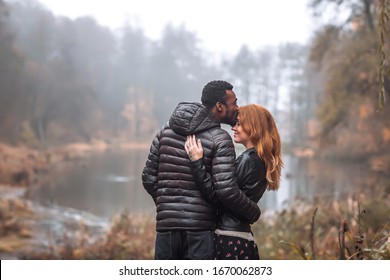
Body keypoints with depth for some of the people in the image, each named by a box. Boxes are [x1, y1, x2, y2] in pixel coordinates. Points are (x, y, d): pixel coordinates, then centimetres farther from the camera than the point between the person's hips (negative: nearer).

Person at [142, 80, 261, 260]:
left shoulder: (166, 131, 9)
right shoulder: (220, 139, -7)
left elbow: (149, 178, 10)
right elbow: (226, 190, -16)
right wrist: (253, 213, 0)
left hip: (166, 225, 5)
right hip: (199, 228, -5)